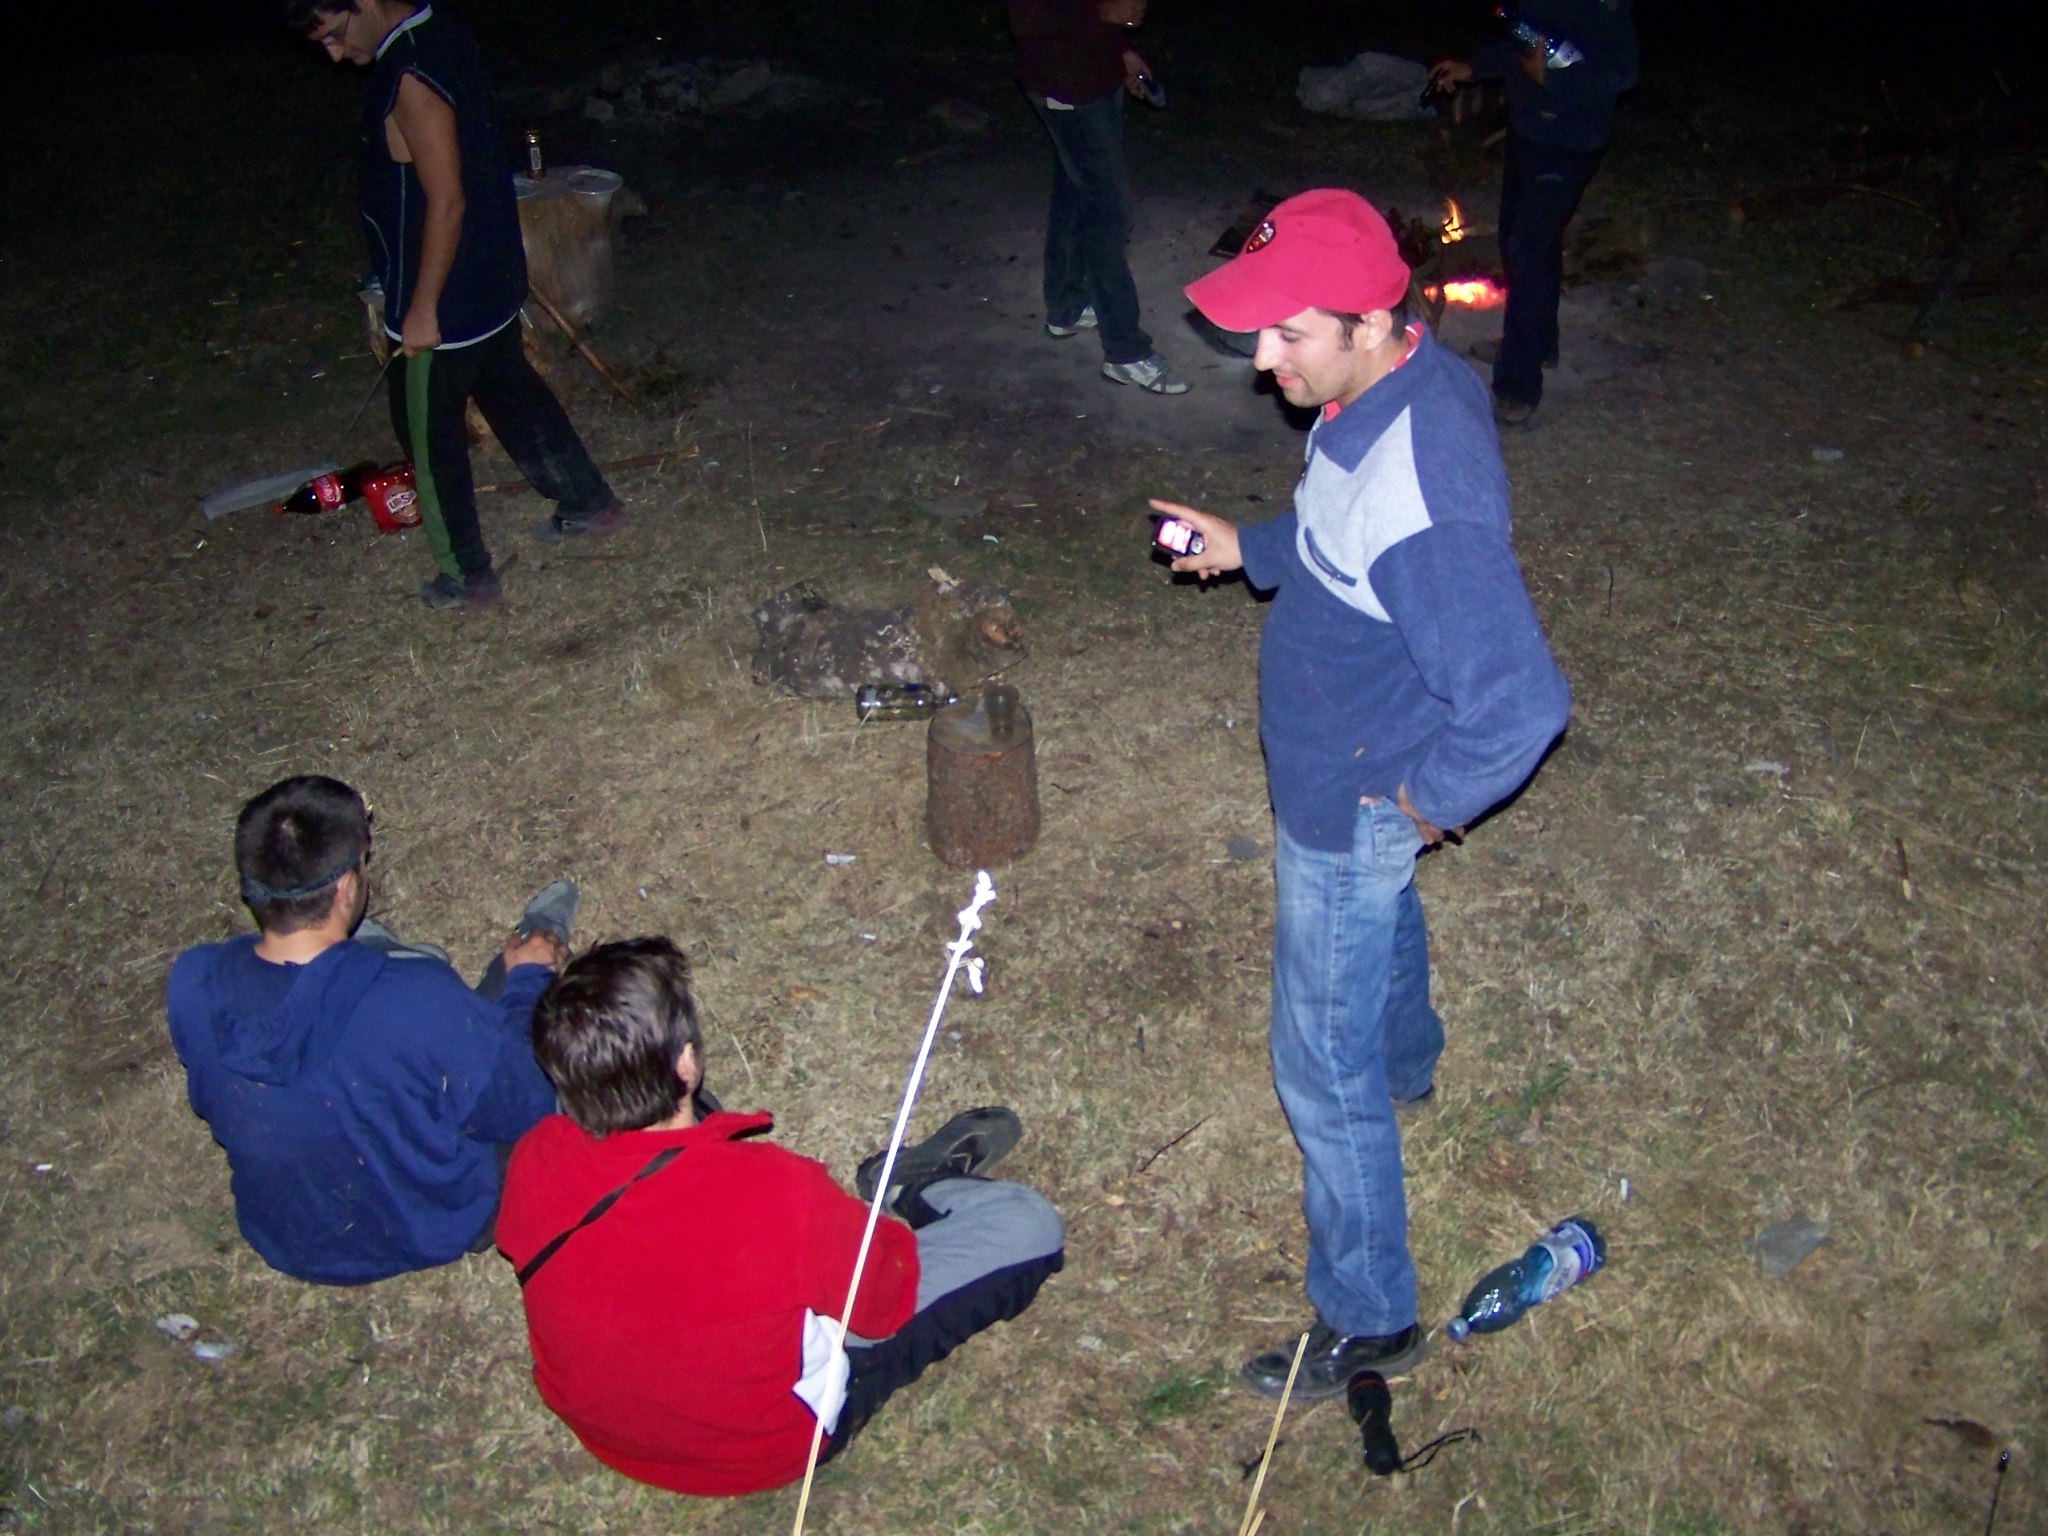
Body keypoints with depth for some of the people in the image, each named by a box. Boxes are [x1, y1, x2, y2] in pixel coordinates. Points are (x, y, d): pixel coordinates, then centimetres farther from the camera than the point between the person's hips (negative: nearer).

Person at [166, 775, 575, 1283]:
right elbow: (526, 1113, -20)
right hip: (434, 1233, -3)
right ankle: (534, 951, 48)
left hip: (282, 1241, 3)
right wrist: (528, 979, -3)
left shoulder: (191, 984, -25)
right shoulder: (420, 1004, -38)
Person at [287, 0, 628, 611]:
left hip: (446, 299, -9)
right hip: (491, 281, 9)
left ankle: (469, 577, 19)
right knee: (512, 391, 26)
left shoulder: (410, 80, -28)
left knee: (428, 433, 7)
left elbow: (446, 204, -27)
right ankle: (589, 501, 39)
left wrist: (422, 308, -21)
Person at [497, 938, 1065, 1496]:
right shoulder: (775, 1193, -39)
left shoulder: (532, 1163, -24)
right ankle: (910, 1190, 25)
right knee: (1029, 1226, -5)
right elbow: (886, 1301, -18)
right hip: (763, 1446, -5)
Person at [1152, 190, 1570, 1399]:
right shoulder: (1396, 381, -10)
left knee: (1323, 1069, 4)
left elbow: (1520, 704, -39)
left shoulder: (1423, 493, -40)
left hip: (1353, 805, -10)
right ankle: (1408, 1066, 68)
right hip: (1345, 772, 10)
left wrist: (1429, 802, -24)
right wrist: (1248, 548, -1)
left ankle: (1370, 1322, 24)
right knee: (1383, 921, 37)